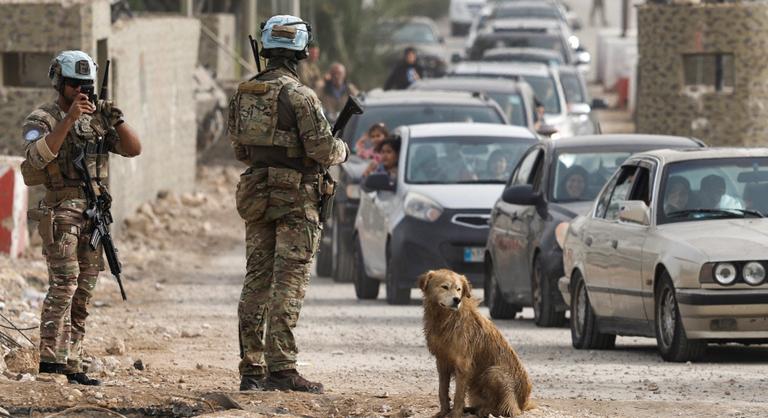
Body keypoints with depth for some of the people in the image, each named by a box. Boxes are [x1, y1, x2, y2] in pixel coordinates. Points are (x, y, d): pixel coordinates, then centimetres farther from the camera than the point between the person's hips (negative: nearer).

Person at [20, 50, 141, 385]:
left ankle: (72, 365, 7)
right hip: (61, 212, -6)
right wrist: (68, 120, -28)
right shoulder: (42, 119, -3)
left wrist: (117, 119, -9)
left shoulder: (98, 119, 14)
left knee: (83, 292, 5)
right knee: (64, 284, -18)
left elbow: (133, 148, 7)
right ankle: (51, 356, -21)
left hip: (94, 214, 6)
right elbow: (38, 156, -22)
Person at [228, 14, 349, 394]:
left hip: (256, 195, 6)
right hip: (296, 199, -6)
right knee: (288, 284, -6)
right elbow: (323, 150, -17)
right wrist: (342, 150, 5)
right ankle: (281, 369, -9)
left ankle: (251, 368, 11)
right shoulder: (299, 96, -15)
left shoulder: (243, 94, 6)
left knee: (256, 282, 10)